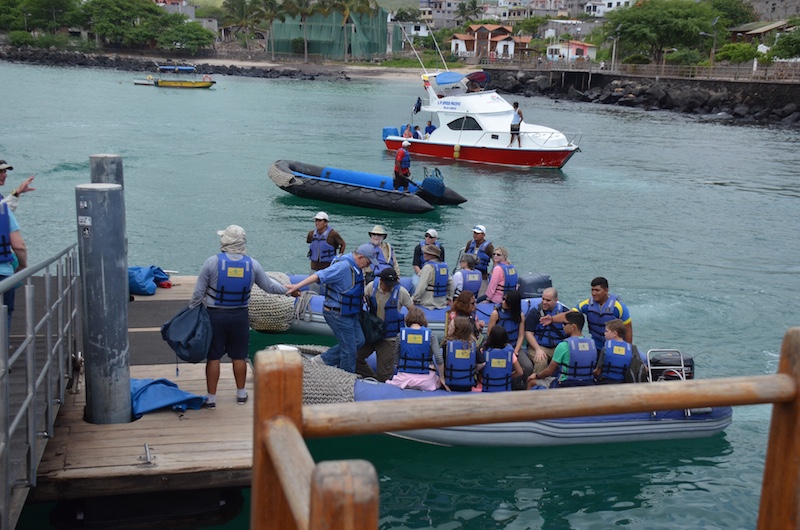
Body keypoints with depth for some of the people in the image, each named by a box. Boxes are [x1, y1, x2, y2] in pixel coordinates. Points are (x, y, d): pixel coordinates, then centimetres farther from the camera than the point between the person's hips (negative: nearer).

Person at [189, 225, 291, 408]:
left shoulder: (212, 262, -12)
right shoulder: (252, 264, -4)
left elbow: (198, 293, -9)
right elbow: (269, 286, 6)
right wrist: (286, 290, 24)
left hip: (215, 315, -2)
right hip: (240, 316, 3)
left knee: (213, 357, 4)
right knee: (239, 357, 14)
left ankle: (211, 398, 10)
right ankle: (241, 394, 26)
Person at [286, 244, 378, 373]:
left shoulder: (354, 267, 7)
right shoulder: (343, 266, -25)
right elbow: (320, 275, -35)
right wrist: (298, 286, -44)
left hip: (349, 313, 10)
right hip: (337, 314, -10)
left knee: (359, 341, 14)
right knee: (349, 349, -1)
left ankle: (324, 359, 17)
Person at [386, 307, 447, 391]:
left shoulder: (401, 334, 0)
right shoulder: (430, 334, -4)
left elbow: (396, 357, 6)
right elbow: (439, 359, -9)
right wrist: (442, 378, 1)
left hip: (404, 378, 0)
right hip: (425, 380, 0)